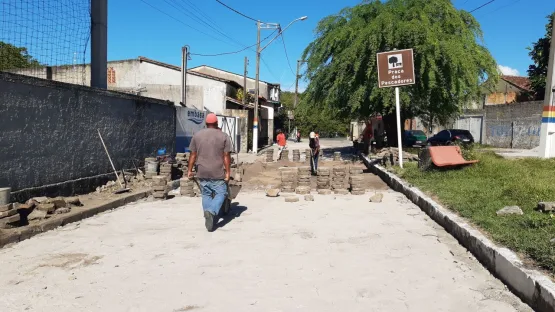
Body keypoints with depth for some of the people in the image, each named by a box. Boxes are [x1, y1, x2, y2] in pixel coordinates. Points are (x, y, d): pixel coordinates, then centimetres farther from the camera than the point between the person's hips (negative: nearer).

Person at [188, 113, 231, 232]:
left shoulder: (197, 135, 5)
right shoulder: (223, 136, -1)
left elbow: (193, 155, 5)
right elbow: (226, 156, -5)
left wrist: (190, 170, 11)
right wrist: (228, 172, -2)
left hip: (202, 172, 3)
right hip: (217, 172, -3)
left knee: (206, 194, 13)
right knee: (221, 193, 5)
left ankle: (209, 218, 12)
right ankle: (212, 211, -18)